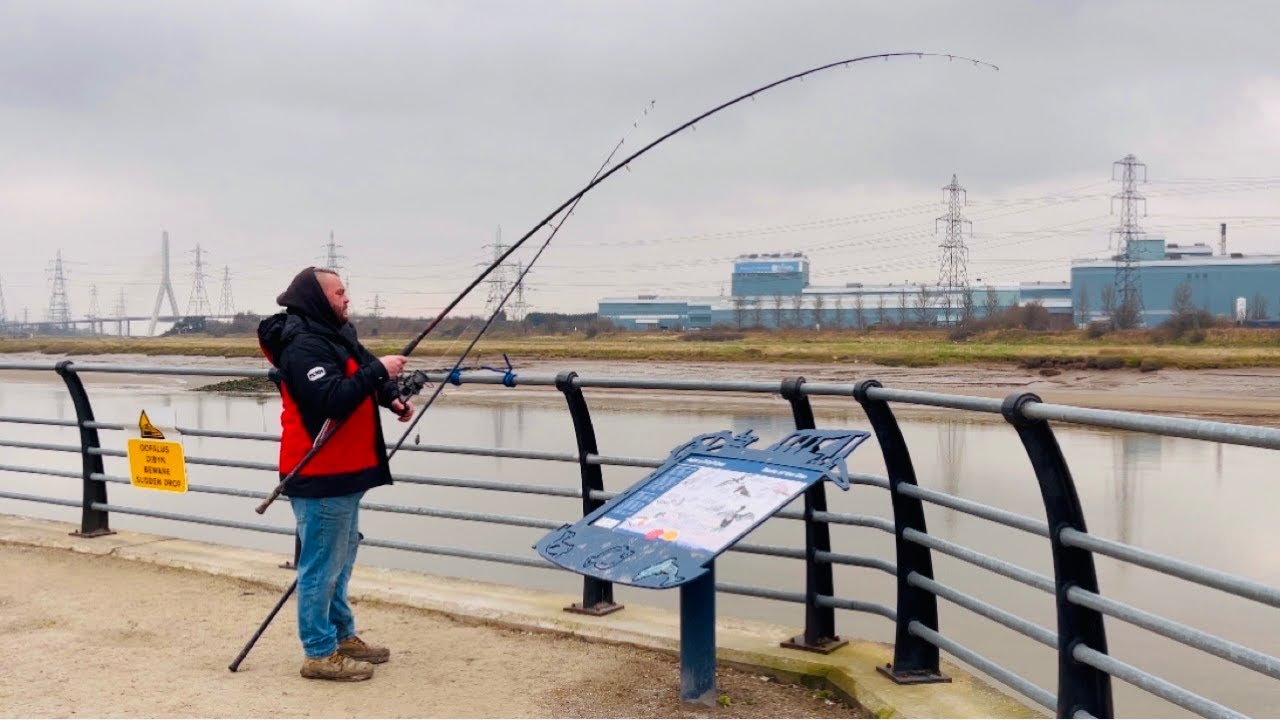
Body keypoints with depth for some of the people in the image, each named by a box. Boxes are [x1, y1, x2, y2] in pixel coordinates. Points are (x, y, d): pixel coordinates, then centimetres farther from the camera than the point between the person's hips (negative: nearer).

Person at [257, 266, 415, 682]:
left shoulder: (336, 334, 12)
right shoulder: (304, 346, -19)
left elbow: (362, 375, 21)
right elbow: (332, 402, -30)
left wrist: (392, 398, 3)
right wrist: (378, 372, -24)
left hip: (343, 472, 11)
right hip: (320, 477, -11)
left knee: (341, 559, 19)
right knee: (322, 565, -1)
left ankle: (342, 636, 32)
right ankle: (320, 654, 8)